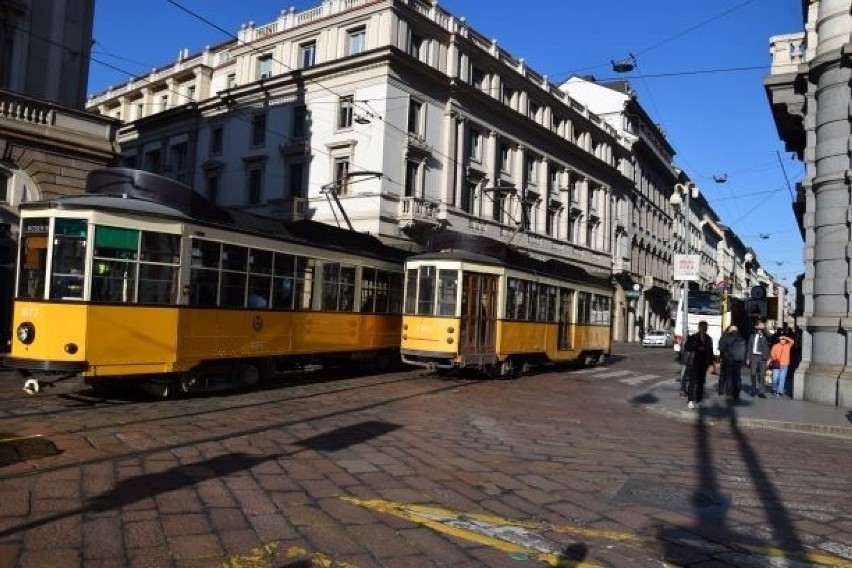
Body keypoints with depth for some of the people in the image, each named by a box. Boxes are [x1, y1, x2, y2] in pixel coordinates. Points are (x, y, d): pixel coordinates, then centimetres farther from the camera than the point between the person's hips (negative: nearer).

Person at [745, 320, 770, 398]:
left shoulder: (765, 336, 6)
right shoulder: (752, 335, 8)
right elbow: (749, 347, 8)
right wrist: (748, 358, 5)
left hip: (762, 357, -1)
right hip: (754, 356, 1)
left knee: (762, 375, 2)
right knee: (753, 374, 4)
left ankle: (760, 392, 8)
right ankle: (753, 390, 17)